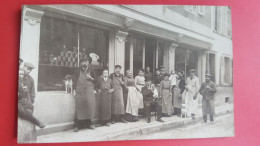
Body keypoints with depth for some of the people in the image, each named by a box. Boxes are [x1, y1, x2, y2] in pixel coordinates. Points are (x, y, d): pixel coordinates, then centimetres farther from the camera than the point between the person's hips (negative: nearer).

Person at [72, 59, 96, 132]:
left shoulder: (91, 71, 11)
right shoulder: (77, 71, 7)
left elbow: (95, 80, 15)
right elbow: (74, 81, 3)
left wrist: (91, 78, -5)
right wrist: (74, 90, -5)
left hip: (89, 91, 2)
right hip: (80, 91, -2)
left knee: (90, 105, -3)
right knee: (79, 106, -3)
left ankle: (90, 122, 11)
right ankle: (76, 125, 2)